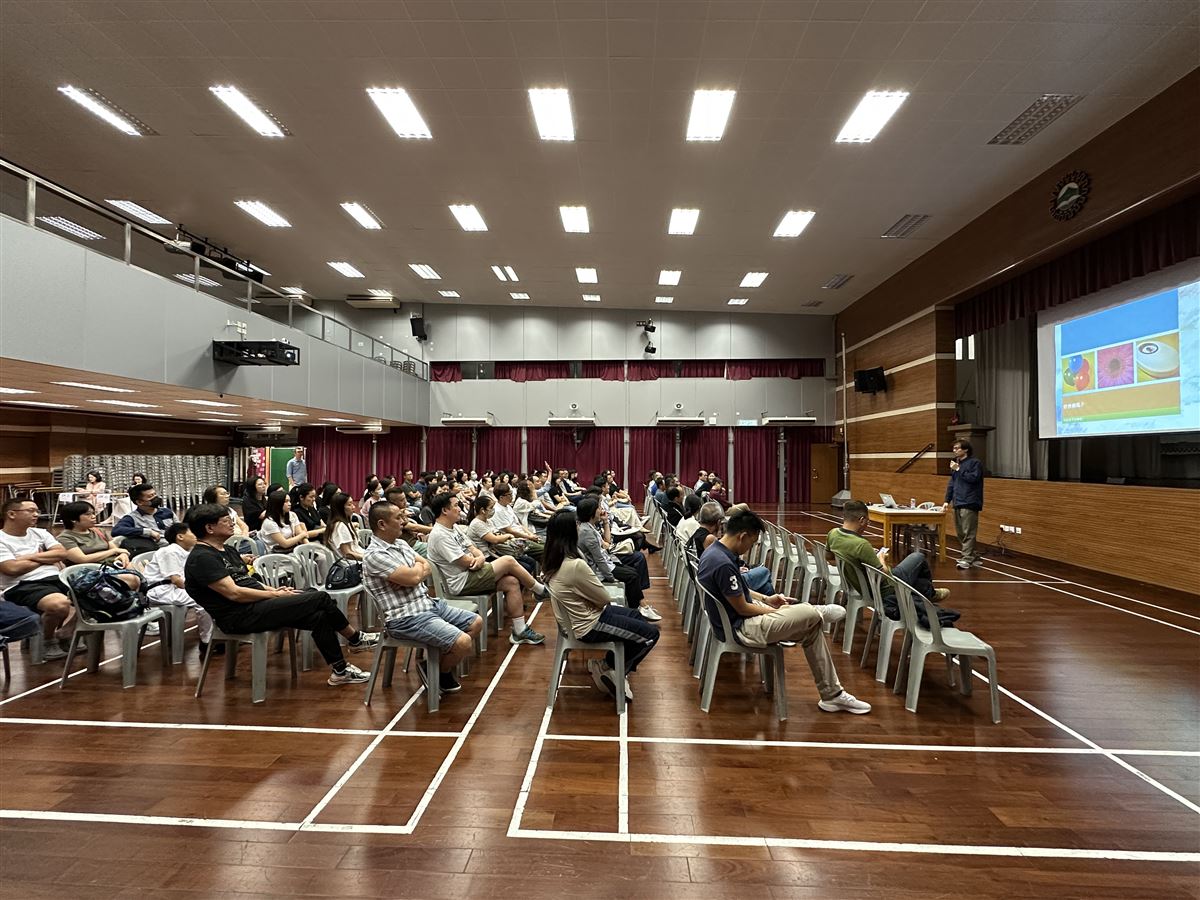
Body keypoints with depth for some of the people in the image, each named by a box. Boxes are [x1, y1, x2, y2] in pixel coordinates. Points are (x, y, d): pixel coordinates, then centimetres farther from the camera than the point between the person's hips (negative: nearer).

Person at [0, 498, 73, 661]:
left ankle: (62, 632, 3)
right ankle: (47, 641, -3)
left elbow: (62, 554, 7)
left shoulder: (40, 533, 18)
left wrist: (30, 557, -3)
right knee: (60, 604, -36)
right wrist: (46, 558, 2)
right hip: (22, 586, -6)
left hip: (55, 578, 6)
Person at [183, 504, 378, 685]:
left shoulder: (227, 550, 17)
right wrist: (274, 594, -13)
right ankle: (355, 639, 4)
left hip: (256, 605, 10)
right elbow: (234, 593, -21)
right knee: (320, 598, -16)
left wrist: (274, 590, 2)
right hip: (240, 617, -9)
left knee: (319, 616, -7)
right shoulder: (201, 558, -14)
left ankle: (340, 671, 5)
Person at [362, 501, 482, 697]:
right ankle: (441, 675, 9)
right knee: (463, 642, -22)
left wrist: (414, 573, -12)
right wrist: (418, 566, 0)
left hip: (430, 603, 10)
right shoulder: (375, 555, -18)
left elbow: (427, 568, 10)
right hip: (406, 618, -10)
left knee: (476, 623, 9)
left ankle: (443, 664, 21)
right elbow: (413, 577, -24)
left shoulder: (400, 544, 11)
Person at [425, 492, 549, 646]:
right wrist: (479, 560, 2)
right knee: (508, 561, -16)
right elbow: (466, 562, -20)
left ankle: (520, 631, -3)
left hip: (470, 575, 10)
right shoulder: (439, 535, -20)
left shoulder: (453, 527, 12)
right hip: (463, 583, -10)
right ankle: (541, 591, 4)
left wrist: (480, 557, -12)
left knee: (512, 582, -7)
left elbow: (472, 549, 12)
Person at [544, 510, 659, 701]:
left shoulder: (554, 561, -3)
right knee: (651, 633, -3)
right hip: (588, 625, -9)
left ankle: (607, 664, 21)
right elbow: (604, 598, -18)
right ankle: (607, 669, 10)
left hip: (578, 616, 9)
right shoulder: (576, 565, -31)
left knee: (638, 618, 22)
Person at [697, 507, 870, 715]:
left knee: (812, 628, 8)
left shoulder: (715, 550, 1)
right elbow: (742, 608, -20)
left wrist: (766, 599, 9)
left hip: (732, 618, 10)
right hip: (739, 628, -10)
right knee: (811, 615, -15)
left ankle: (832, 694, 18)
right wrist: (776, 611, -5)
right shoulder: (723, 564, -30)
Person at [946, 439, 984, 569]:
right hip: (957, 503, 8)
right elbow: (951, 484, 20)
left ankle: (967, 559, -10)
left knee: (968, 533, -10)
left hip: (969, 504, -8)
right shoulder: (956, 463, 19)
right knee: (961, 533, 10)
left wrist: (958, 469, -12)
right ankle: (975, 558, 19)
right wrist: (947, 500, 14)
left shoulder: (975, 463, -3)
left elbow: (974, 478, -18)